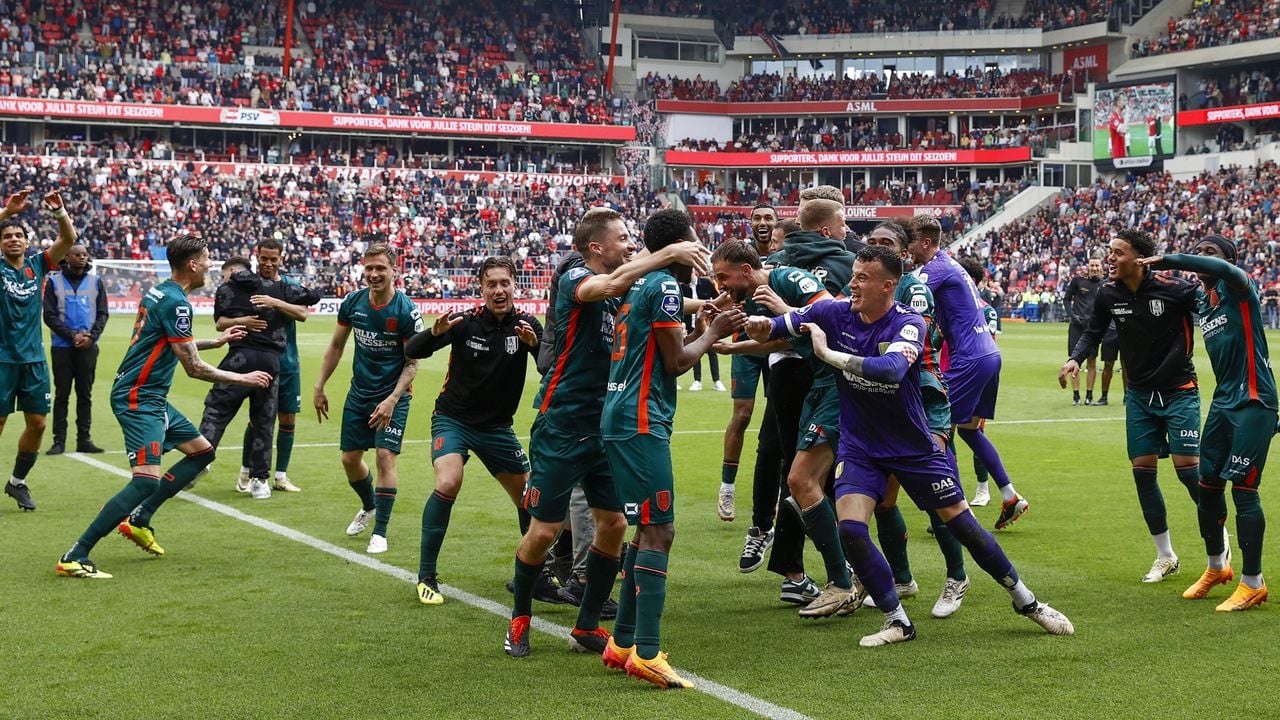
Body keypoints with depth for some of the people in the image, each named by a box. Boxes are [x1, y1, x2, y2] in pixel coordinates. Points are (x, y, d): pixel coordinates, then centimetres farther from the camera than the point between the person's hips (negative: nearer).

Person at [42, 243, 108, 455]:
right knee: (62, 394, 0)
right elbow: (49, 315, -3)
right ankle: (59, 440, 4)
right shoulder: (54, 281, 0)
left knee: (85, 394, 5)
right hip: (62, 347, -2)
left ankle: (84, 439, 10)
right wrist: (72, 336, -13)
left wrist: (91, 336, -9)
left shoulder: (95, 281, 7)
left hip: (88, 347, 2)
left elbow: (103, 313, 7)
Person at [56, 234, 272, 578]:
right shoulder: (175, 302, -18)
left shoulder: (159, 292, 12)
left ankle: (138, 521, 17)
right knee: (147, 481, -21)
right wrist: (243, 378, -5)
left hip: (152, 398, 11)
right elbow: (193, 367, -17)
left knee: (202, 451, 17)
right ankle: (74, 558, -20)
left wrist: (216, 341, 33)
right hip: (138, 399, -11)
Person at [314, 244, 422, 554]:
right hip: (359, 393, 5)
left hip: (393, 395, -5)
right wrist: (319, 387, 7)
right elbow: (336, 346, 9)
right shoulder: (352, 302, -4)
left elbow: (412, 363, -12)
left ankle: (380, 533, -4)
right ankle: (369, 506, 40)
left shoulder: (407, 311, -17)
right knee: (350, 459, 10)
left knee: (386, 456, -14)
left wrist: (392, 400, -22)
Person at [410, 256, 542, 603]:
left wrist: (536, 344, -37)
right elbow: (412, 351, -18)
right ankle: (426, 576, -14)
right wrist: (435, 332, -38)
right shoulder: (465, 322, -14)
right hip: (453, 419, -3)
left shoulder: (526, 324, -8)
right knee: (448, 484, -26)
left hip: (497, 427, 3)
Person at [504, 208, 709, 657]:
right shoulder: (575, 280, -11)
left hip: (605, 426, 7)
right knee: (544, 530, -1)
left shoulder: (629, 291, 10)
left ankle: (587, 628, 16)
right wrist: (668, 254, -34)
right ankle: (520, 620, 21)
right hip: (562, 424, -6)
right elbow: (611, 285, -32)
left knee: (614, 523, 2)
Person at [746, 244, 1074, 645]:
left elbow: (891, 369, -41)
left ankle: (1025, 600, 23)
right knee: (850, 530, -17)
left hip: (913, 445, -2)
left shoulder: (908, 324, -21)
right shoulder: (834, 313, -9)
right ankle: (897, 622, 0)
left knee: (960, 522, 3)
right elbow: (774, 329, -2)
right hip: (859, 447, 2)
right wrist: (761, 325, -25)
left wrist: (829, 353, -40)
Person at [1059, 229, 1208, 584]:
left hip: (1178, 391, -4)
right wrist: (1075, 358, -8)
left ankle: (1218, 538, 16)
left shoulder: (1173, 288, -18)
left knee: (1188, 467, -10)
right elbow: (1093, 332, 10)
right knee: (1142, 471, 2)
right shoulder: (1108, 294, -4)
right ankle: (1165, 557, 16)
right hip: (1139, 393, 4)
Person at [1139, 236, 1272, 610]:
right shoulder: (1203, 304, 14)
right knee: (1208, 484, 11)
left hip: (1253, 403, -8)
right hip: (1223, 400, 8)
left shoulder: (1238, 288, -10)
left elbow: (1226, 270, -33)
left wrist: (1167, 261, -33)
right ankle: (1216, 567, 30)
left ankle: (1253, 583, 4)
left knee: (1243, 488, -7)